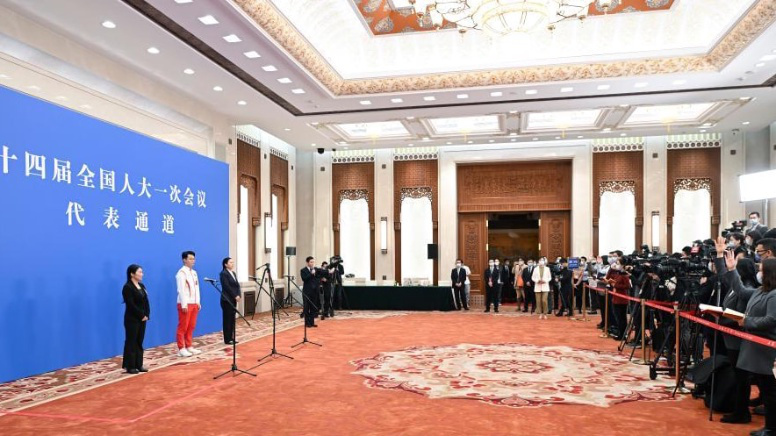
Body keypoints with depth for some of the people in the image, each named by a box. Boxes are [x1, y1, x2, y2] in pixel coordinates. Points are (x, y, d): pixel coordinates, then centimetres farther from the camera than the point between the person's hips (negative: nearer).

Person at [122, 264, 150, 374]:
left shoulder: (142, 286, 12)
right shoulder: (127, 287, -12)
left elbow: (146, 302, 10)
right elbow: (131, 305, -18)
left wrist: (146, 315, -3)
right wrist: (141, 315, -14)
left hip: (142, 319, 8)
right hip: (132, 319, -8)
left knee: (139, 342, 10)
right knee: (131, 342, -2)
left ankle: (138, 365, 16)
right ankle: (130, 366, 4)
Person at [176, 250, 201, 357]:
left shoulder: (194, 272, 14)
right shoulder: (181, 273, -11)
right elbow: (181, 290, -16)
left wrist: (198, 302, 11)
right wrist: (184, 305, -19)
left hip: (194, 303, 8)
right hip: (185, 304, -8)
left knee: (191, 326, 11)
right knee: (183, 327, -3)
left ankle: (189, 346, 18)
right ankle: (181, 349, 1)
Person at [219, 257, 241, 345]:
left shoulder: (234, 273, 16)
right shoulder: (223, 273, -10)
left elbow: (237, 285, 12)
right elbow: (227, 287, -17)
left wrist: (239, 295, -4)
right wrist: (235, 296, -16)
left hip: (233, 299, 8)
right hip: (227, 300, -8)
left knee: (232, 319, 10)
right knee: (227, 319, -3)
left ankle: (232, 337, 16)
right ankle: (227, 339, 2)